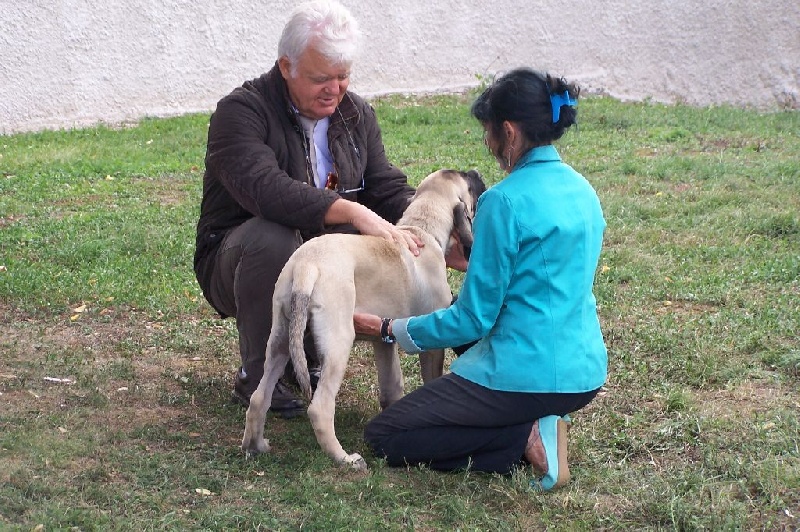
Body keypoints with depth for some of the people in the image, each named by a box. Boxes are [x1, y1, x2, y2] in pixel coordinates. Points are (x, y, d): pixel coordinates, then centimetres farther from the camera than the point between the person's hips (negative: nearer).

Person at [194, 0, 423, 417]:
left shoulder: (357, 115, 6)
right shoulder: (241, 112, -17)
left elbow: (389, 188, 2)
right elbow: (265, 189, -34)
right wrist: (355, 213, -43)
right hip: (235, 264, -6)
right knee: (270, 235, -38)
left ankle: (309, 352, 4)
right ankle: (256, 377, -18)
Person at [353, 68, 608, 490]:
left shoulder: (506, 201, -17)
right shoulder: (582, 191, 8)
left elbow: (474, 319, -14)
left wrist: (389, 329, -3)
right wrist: (474, 262, 29)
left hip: (526, 373, -9)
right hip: (586, 372, 9)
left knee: (383, 438, 3)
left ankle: (525, 439, -10)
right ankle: (541, 423, 6)